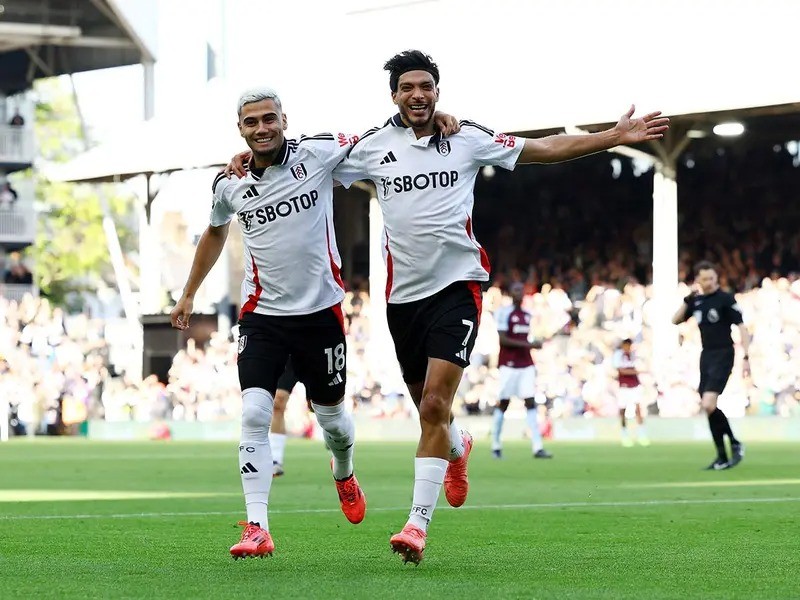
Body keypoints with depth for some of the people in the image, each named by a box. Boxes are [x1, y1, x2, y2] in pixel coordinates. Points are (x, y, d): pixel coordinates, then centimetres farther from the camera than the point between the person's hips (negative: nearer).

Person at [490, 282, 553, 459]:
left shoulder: (528, 315, 14)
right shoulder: (504, 313, -8)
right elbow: (502, 339, -16)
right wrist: (528, 344, -19)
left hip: (526, 365, 6)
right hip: (509, 365, -5)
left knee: (531, 403, -3)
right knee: (503, 404, 2)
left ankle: (538, 447, -9)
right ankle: (496, 446, 13)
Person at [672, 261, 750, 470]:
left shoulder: (726, 299, -8)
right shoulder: (696, 300, 9)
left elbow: (742, 327, -10)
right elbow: (676, 320, 15)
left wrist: (746, 357, -18)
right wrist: (687, 301, 0)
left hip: (722, 356, -7)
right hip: (706, 356, 7)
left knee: (708, 404, -20)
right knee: (708, 408, 6)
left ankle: (734, 444, -5)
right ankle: (722, 457, 13)